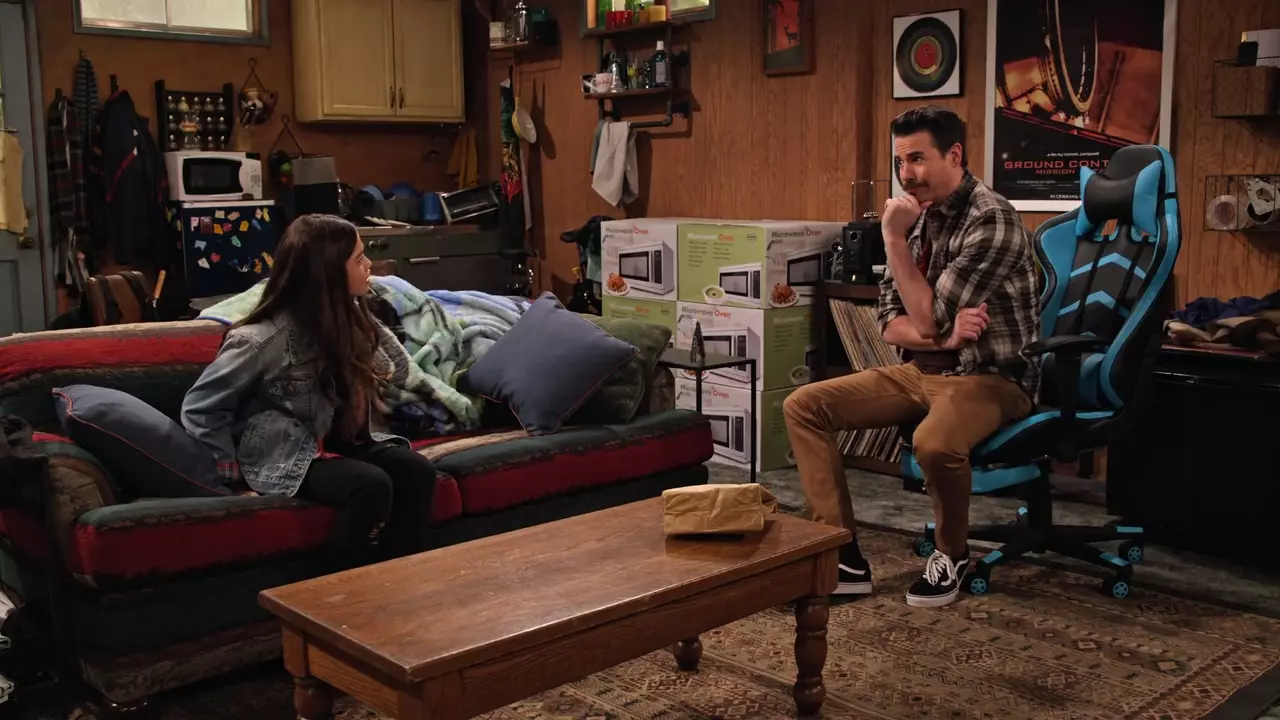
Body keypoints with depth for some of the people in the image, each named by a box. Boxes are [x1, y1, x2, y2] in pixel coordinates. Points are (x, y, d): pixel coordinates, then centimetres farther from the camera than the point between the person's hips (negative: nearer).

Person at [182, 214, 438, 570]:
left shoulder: (349, 317, 1)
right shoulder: (264, 339, -21)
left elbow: (397, 364, 17)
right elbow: (198, 409, -13)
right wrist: (232, 471, -11)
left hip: (340, 441, 7)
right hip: (285, 457, -7)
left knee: (417, 471, -21)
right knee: (371, 486, -32)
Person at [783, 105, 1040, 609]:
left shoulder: (991, 221, -18)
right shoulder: (920, 217, 6)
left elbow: (929, 320, -22)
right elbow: (891, 325, 4)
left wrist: (894, 238, -18)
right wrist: (945, 333, -17)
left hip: (989, 376, -7)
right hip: (922, 370, 8)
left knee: (934, 443, -39)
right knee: (802, 406, -5)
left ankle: (952, 555, -6)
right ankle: (844, 557, -5)